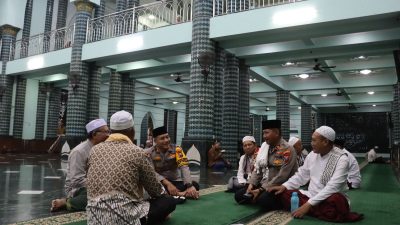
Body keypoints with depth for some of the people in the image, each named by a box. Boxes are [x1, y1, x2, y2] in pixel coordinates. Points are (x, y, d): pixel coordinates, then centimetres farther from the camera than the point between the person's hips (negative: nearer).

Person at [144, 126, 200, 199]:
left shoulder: (176, 149, -5)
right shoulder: (148, 153, -7)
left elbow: (184, 167, -18)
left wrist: (190, 186, -33)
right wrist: (167, 183, -31)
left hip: (176, 182, 1)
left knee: (195, 185, -21)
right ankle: (179, 194, -28)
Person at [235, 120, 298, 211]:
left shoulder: (287, 150, -16)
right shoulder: (264, 145, 5)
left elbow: (281, 177, -21)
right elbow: (257, 168, 9)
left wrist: (261, 190, -21)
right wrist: (251, 184, -6)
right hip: (262, 184, 7)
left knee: (263, 200, -33)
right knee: (239, 195, -4)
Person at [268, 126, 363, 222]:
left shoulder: (341, 159, -15)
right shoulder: (312, 155, 5)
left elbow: (332, 187, -25)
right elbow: (301, 176, 14)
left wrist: (309, 204, -30)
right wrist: (284, 186, -3)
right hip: (310, 196, 6)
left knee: (337, 200, -39)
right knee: (280, 193, -8)